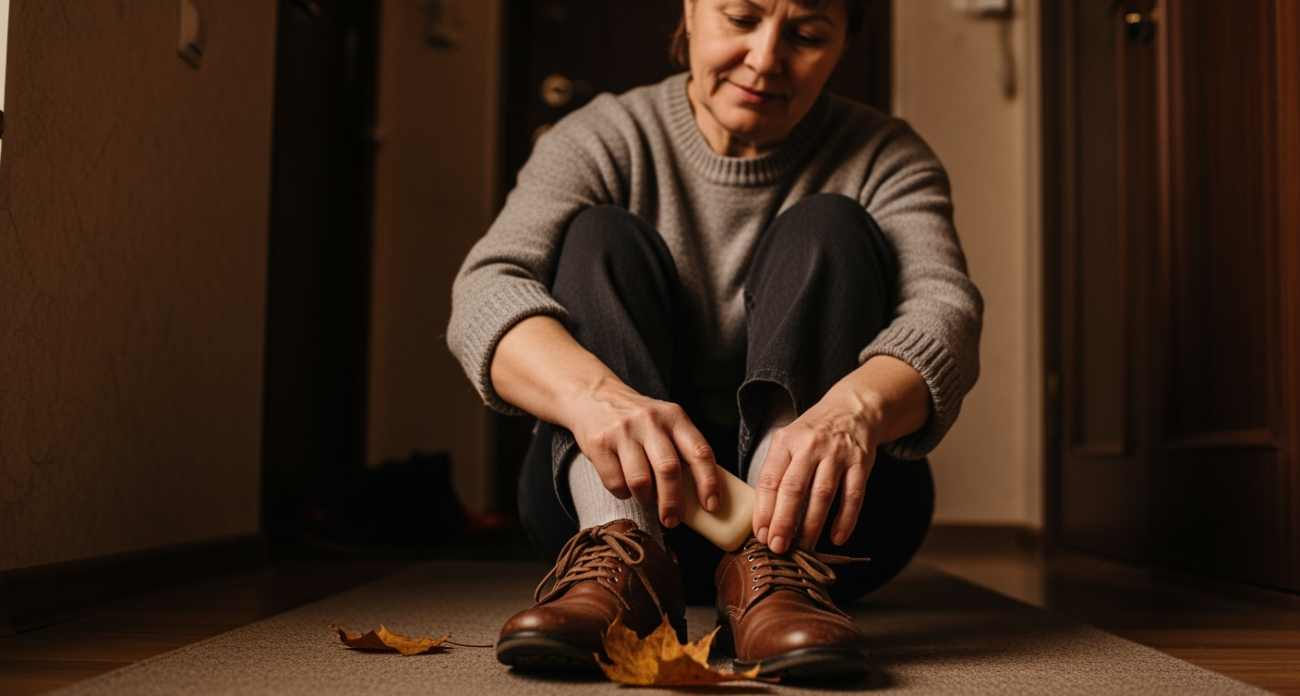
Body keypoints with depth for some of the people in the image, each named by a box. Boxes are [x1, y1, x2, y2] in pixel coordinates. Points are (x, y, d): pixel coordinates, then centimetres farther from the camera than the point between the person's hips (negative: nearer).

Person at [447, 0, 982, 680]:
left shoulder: (883, 156, 0)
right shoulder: (603, 140, -1)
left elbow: (945, 310, -20)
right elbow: (487, 290, -20)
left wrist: (857, 406, -44)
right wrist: (591, 392, -42)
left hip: (808, 499, 0)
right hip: (619, 490, 1)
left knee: (828, 230, -16)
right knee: (601, 237, -15)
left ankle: (775, 568, -35)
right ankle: (623, 556, -37)